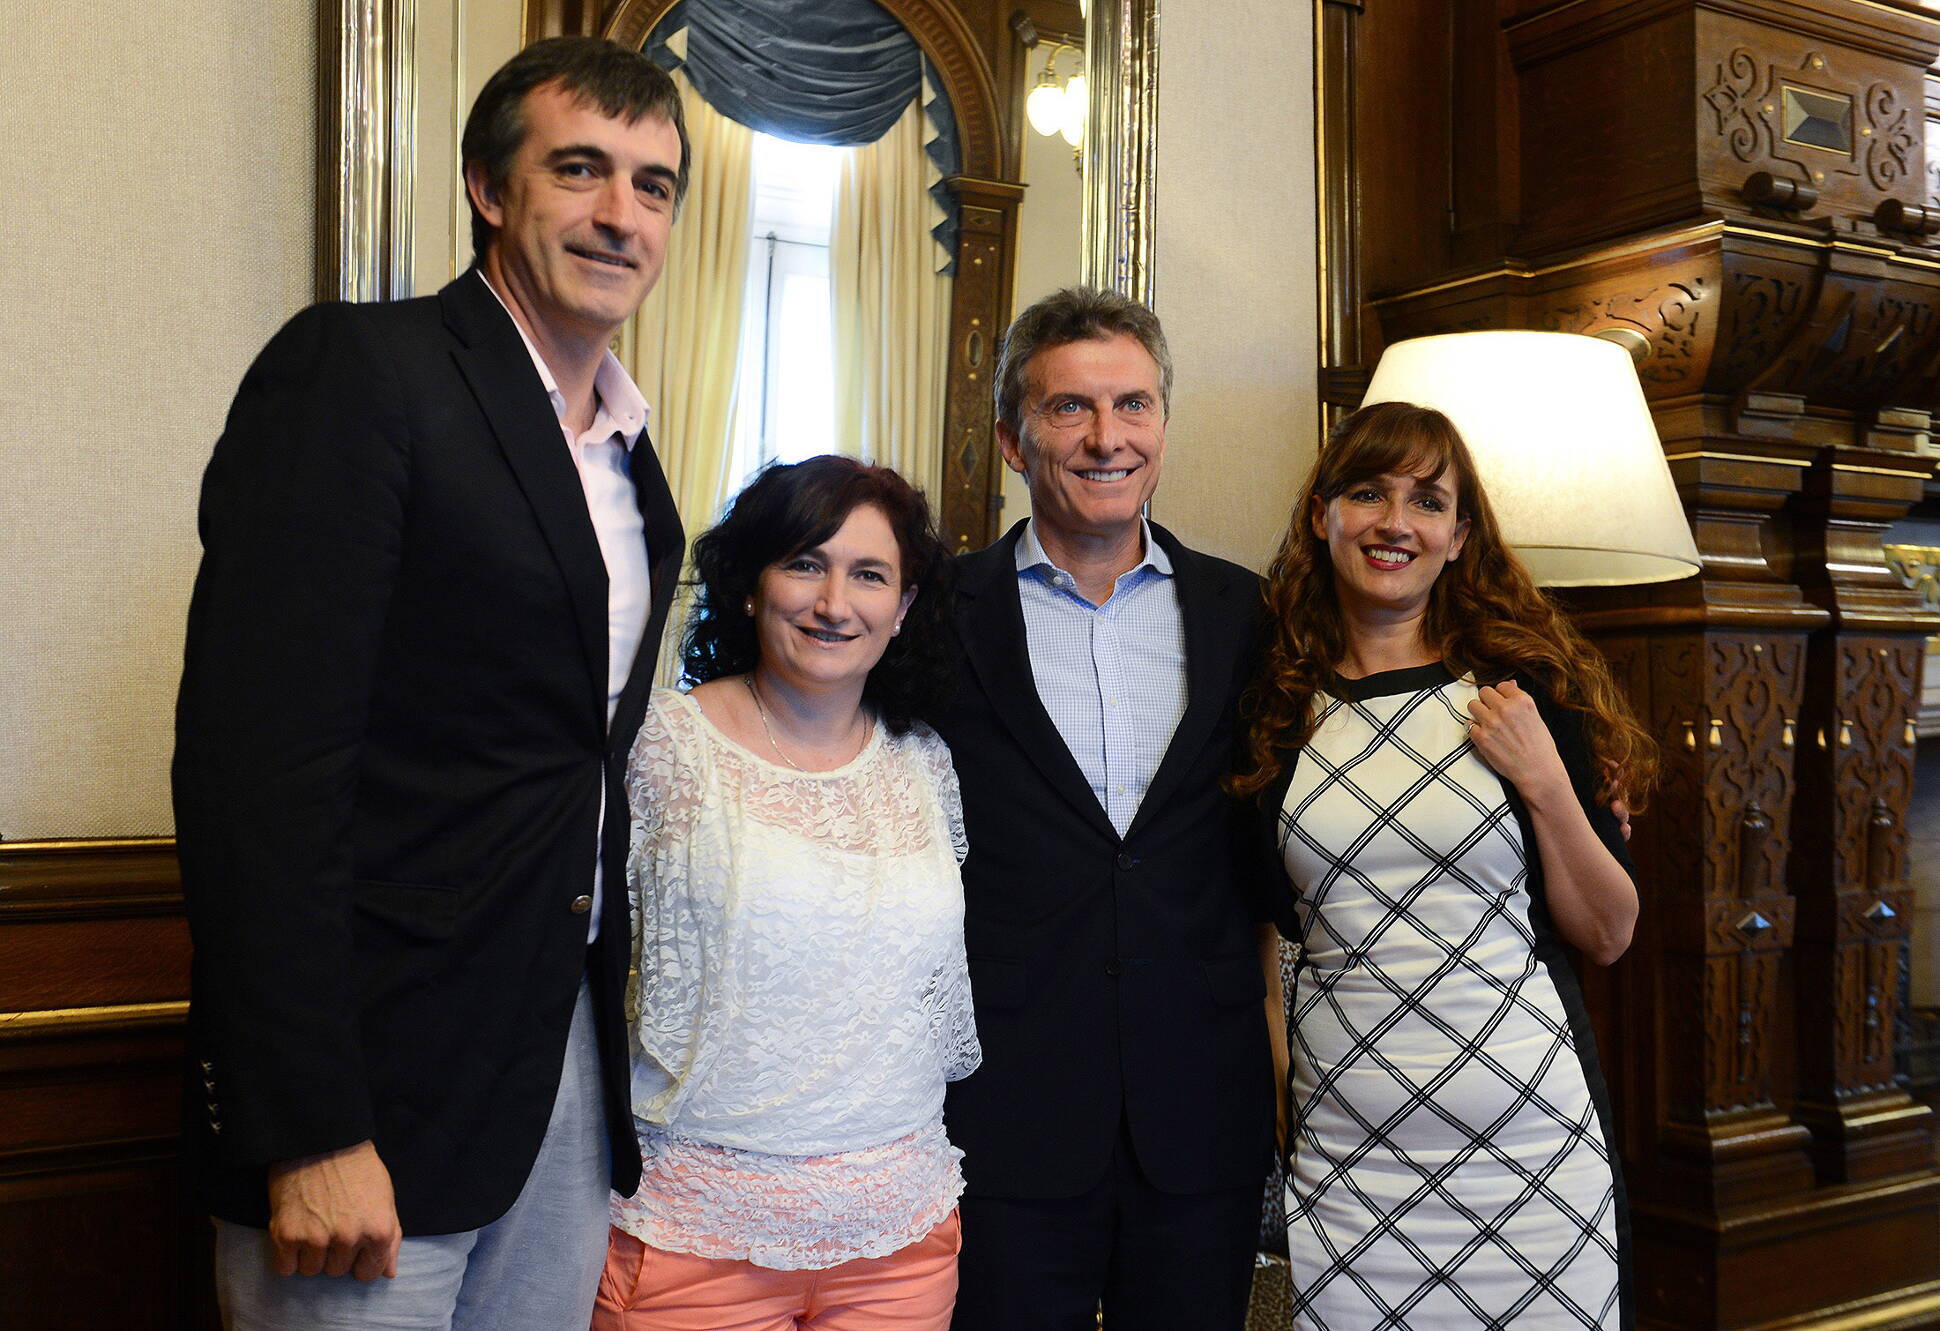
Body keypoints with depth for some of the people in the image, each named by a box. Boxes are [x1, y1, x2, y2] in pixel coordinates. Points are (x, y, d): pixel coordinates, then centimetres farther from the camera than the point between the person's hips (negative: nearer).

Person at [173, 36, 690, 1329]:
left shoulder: (631, 464, 13)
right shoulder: (354, 370, -10)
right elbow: (258, 760, -18)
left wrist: (622, 1052, 13)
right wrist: (307, 1128, -20)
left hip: (572, 1072, 7)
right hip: (380, 1077, -7)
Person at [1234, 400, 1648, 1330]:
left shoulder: (1522, 686, -2)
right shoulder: (1276, 705, 3)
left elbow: (1606, 936, -1)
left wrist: (1547, 785, -12)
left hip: (1529, 1140, -1)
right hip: (1343, 1147, 1)